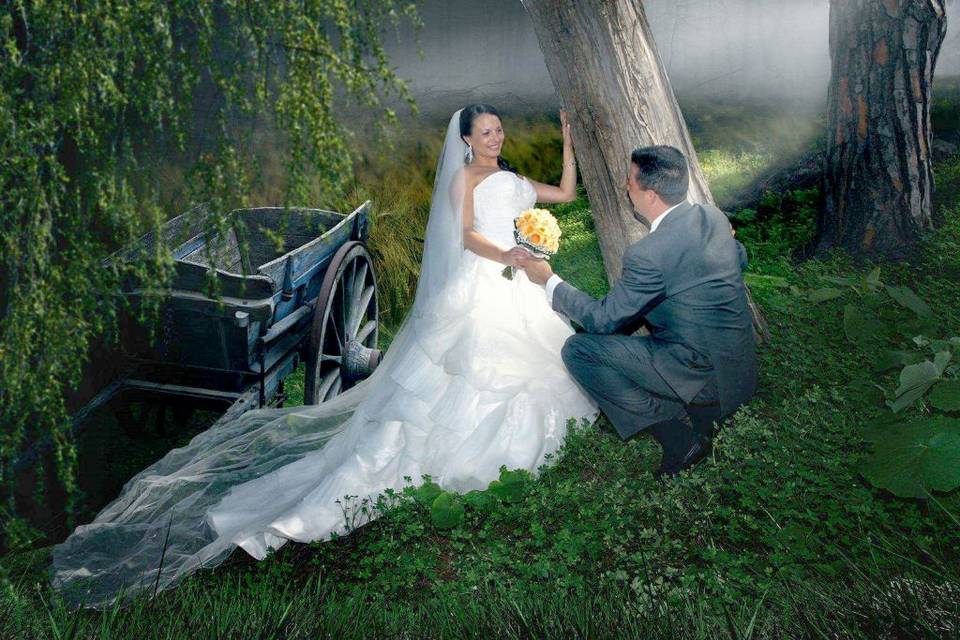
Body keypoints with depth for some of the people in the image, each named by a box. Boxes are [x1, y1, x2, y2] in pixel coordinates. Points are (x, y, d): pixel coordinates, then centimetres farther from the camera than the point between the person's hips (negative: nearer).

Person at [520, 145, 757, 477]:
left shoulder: (648, 254, -24)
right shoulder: (713, 215, 0)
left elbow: (602, 318, -12)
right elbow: (740, 259, 20)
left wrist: (549, 280, -2)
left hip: (705, 374, -9)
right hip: (742, 360, 9)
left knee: (578, 350, -8)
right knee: (638, 300, 25)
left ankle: (676, 432, -3)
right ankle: (696, 406, 21)